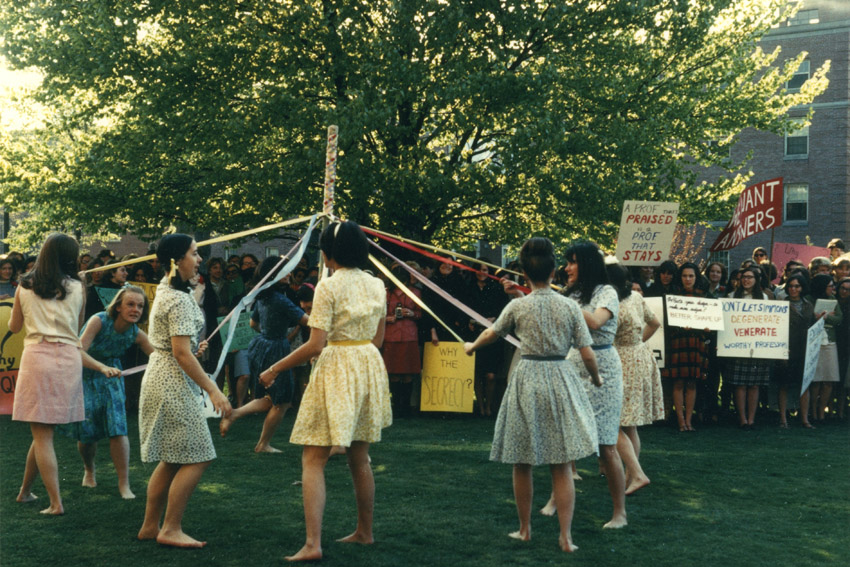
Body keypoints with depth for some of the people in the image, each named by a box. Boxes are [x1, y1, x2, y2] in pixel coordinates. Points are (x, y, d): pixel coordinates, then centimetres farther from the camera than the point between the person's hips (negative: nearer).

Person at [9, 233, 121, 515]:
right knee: (44, 433, 13)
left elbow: (14, 326, 19)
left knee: (42, 435, 0)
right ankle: (25, 491, 26)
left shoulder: (25, 287, 5)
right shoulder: (77, 288, 4)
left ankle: (56, 502, -5)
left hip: (37, 356, -1)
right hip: (69, 358, 1)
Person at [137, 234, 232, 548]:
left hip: (160, 378, 11)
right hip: (173, 382, -11)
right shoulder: (179, 300, -19)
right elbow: (181, 353, -23)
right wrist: (212, 389, -22)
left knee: (172, 460, 14)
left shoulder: (166, 289, 10)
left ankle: (150, 527, 19)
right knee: (196, 458, -6)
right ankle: (171, 529, -1)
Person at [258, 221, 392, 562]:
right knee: (359, 458, 19)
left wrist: (275, 370, -9)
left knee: (313, 460, -5)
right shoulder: (377, 285, 7)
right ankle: (365, 532, 30)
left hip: (336, 368, -7)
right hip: (370, 366, 7)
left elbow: (315, 345, -18)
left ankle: (312, 544, -14)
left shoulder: (328, 286, -13)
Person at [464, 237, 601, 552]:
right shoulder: (569, 306, -2)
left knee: (522, 463, 12)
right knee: (561, 467, 6)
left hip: (527, 379, -1)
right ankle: (565, 536, 4)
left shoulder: (517, 306, -3)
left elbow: (492, 333, 15)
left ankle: (525, 529, 23)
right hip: (561, 380, 1)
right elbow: (587, 354, -2)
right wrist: (596, 379, 18)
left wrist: (472, 347, 36)